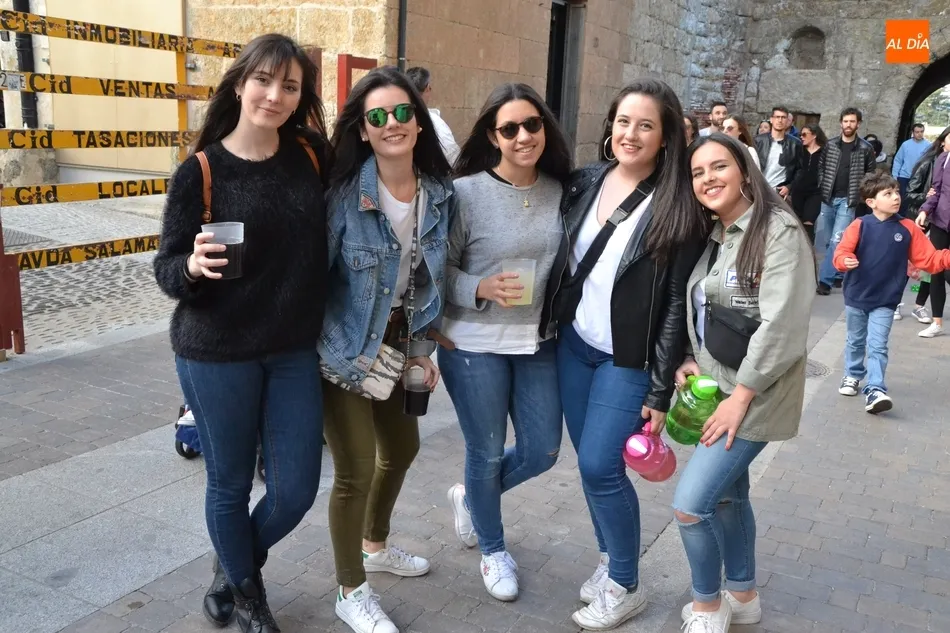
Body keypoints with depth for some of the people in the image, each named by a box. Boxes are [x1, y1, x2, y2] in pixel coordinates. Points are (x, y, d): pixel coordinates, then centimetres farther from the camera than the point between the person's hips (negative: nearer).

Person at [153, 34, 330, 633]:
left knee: (296, 490, 8)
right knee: (230, 485, 13)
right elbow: (167, 272, -8)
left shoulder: (313, 156, -2)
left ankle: (236, 564, 41)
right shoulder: (200, 172, -10)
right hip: (216, 355, -2)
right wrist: (195, 266, -27)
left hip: (296, 352, 3)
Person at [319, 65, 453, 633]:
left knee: (403, 448, 21)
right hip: (345, 350, -6)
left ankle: (375, 547, 49)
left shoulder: (441, 194, -3)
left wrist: (421, 347, 6)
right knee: (357, 469, -2)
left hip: (398, 346, 7)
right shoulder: (344, 193, -20)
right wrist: (346, 355, -16)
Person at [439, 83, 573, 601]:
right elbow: (438, 269, -9)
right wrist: (482, 288, -24)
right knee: (486, 453, 10)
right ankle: (493, 550, 36)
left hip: (538, 341, 5)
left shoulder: (560, 191, 0)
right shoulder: (465, 192, -13)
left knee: (542, 451, 13)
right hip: (474, 344, -4)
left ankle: (469, 496, 43)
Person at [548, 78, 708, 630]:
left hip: (628, 360, -5)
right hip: (572, 345, 5)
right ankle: (610, 561, 32)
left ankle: (626, 585, 16)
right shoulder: (586, 183, 1)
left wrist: (661, 391, -13)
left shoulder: (678, 208, -12)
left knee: (600, 466, -6)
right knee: (591, 463, 11)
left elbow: (677, 305, -12)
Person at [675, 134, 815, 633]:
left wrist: (741, 395, -20)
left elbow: (782, 324, -22)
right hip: (714, 387, 8)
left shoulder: (780, 232, -16)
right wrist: (689, 361, 0)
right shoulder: (711, 237, 8)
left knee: (690, 503, -9)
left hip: (754, 395, -8)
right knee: (727, 493, 18)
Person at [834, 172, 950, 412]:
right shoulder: (859, 226, -11)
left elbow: (929, 259, -4)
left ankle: (875, 391, -4)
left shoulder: (908, 229, -6)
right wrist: (845, 261, -37)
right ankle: (853, 376, 38)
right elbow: (842, 252, -16)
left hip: (885, 301, 0)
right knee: (855, 342, 19)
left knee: (877, 346, -4)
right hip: (856, 297, 0)